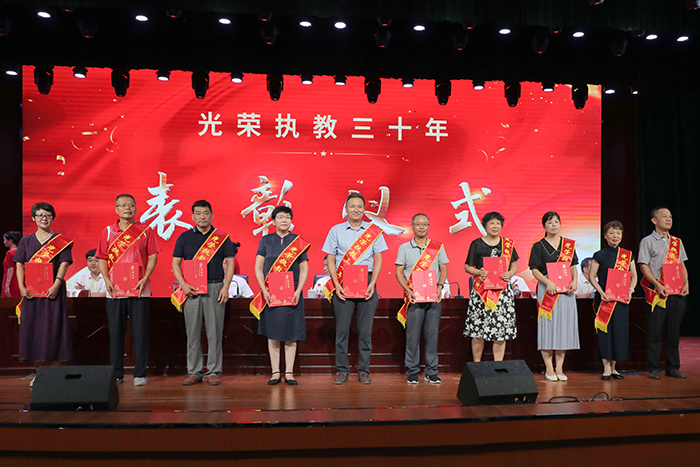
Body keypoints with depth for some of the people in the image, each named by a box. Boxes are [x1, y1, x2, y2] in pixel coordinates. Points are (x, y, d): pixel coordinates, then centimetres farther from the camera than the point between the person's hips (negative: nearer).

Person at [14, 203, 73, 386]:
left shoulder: (60, 241, 4)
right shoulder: (26, 241, 12)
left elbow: (64, 264, -5)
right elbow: (19, 265, 7)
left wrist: (56, 285, -18)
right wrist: (21, 287, -6)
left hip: (52, 290, -3)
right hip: (31, 292, 3)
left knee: (52, 328, -3)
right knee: (32, 329, 4)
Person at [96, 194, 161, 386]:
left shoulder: (145, 230, 5)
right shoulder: (108, 231, 10)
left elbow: (152, 257, 2)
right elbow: (102, 259, 10)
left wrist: (144, 279, -9)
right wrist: (107, 280, -4)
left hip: (139, 289, -2)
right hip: (115, 289, 2)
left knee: (140, 332, 0)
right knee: (115, 332, 6)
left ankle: (140, 374, 9)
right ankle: (116, 374, 17)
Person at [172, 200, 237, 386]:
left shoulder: (222, 238, 6)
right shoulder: (185, 237, 9)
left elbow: (230, 263, 4)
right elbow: (176, 263, 8)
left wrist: (226, 287, -6)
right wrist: (183, 285, -7)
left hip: (215, 288, -1)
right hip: (191, 289, 1)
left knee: (215, 332, 0)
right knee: (193, 332, 5)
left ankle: (214, 372, 9)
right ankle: (194, 372, 14)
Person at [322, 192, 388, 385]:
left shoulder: (374, 231, 7)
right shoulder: (336, 230, 7)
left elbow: (378, 259, 6)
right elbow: (331, 259, 6)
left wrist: (372, 283, -7)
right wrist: (336, 284, -6)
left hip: (366, 282, 0)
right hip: (343, 283, 0)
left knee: (365, 329, 2)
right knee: (342, 328, 0)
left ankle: (363, 371, 11)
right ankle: (342, 370, 10)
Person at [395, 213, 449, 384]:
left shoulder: (438, 247, 8)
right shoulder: (404, 248, 5)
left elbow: (443, 269, 10)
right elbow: (399, 272, 3)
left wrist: (440, 286, -7)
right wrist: (408, 290, -10)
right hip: (413, 297, -1)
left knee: (432, 334, 3)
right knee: (413, 335, -1)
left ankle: (431, 372, 13)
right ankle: (412, 372, 10)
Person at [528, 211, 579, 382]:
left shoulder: (569, 244, 13)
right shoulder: (539, 246, 3)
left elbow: (573, 266, 13)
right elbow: (534, 270, -2)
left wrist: (575, 281, -5)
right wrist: (548, 282, -17)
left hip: (566, 290, 3)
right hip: (547, 290, -3)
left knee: (564, 326, 2)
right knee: (547, 325, -4)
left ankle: (559, 368, 10)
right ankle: (549, 369, 4)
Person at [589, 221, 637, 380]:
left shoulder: (628, 255, 7)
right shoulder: (599, 256, -1)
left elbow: (634, 276, 10)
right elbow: (592, 277, -1)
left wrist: (630, 290, -7)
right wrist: (601, 292, -15)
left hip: (621, 299, 2)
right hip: (604, 298, -2)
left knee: (619, 330, 2)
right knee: (605, 330, -3)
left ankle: (613, 366, 14)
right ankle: (606, 367, 5)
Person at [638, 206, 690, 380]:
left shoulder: (677, 242, 16)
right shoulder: (647, 241, 1)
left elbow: (682, 265, 17)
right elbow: (643, 266, -5)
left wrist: (686, 284, 1)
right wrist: (657, 285, -16)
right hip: (657, 291, -4)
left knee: (674, 330, 8)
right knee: (655, 330, -2)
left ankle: (673, 367, 17)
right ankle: (654, 368, 5)